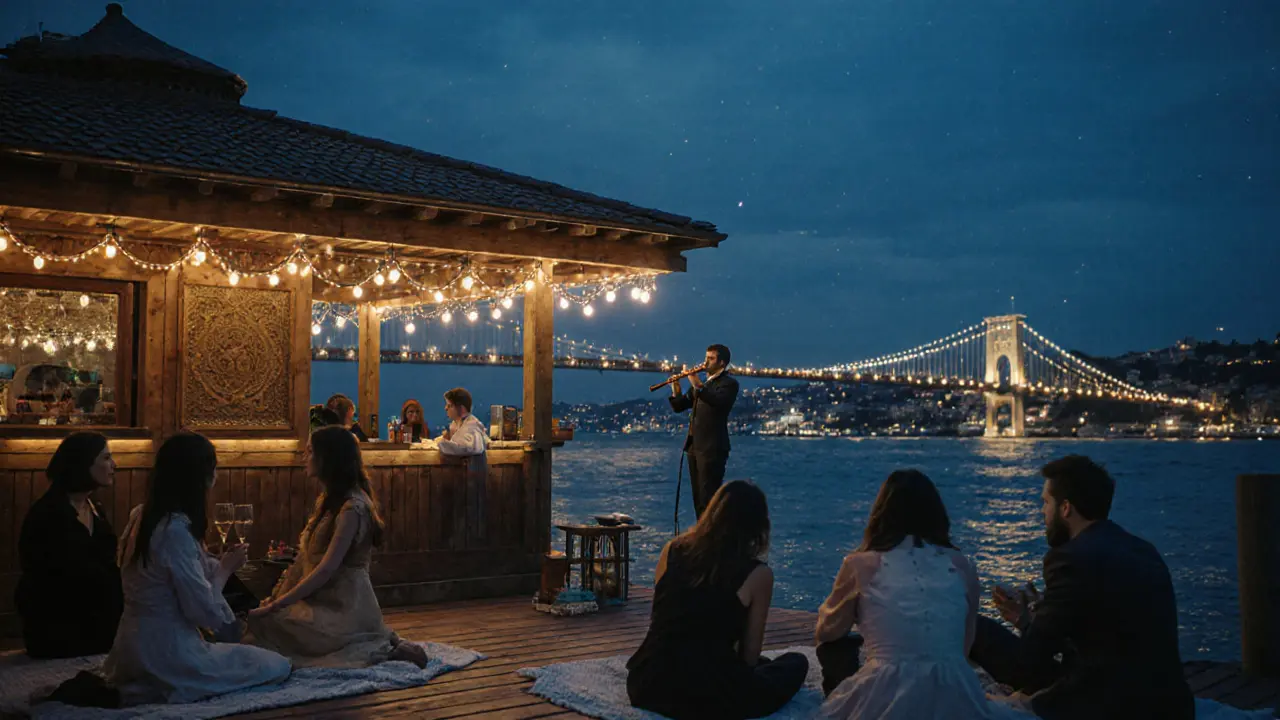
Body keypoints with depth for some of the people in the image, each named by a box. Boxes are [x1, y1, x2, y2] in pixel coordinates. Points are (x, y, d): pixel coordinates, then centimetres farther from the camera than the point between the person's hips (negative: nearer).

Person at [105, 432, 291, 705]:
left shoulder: (141, 516, 4)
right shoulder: (176, 530, -23)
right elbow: (204, 612, -19)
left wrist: (216, 564, 9)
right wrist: (225, 569, -4)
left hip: (137, 646, 9)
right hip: (165, 650, -9)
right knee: (277, 666, 4)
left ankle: (134, 686, 12)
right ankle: (158, 691, -2)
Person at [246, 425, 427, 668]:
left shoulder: (352, 507, -15)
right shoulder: (329, 500, 15)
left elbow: (326, 569, -20)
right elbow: (306, 559, 13)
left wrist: (275, 605, -19)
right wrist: (275, 599, 4)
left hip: (345, 606, -9)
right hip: (324, 599, 9)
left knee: (265, 623, -19)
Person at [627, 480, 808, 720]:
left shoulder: (672, 551, 6)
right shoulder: (758, 574, -6)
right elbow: (749, 654, 2)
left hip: (649, 685, 6)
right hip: (710, 697, -5)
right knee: (796, 663, 18)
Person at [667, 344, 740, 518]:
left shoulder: (729, 383, -5)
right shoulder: (703, 383, 18)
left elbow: (718, 401, -26)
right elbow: (679, 407, 15)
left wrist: (698, 385, -29)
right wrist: (676, 391, -4)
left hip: (712, 448, -8)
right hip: (694, 445, 8)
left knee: (709, 497, -9)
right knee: (698, 497, 12)